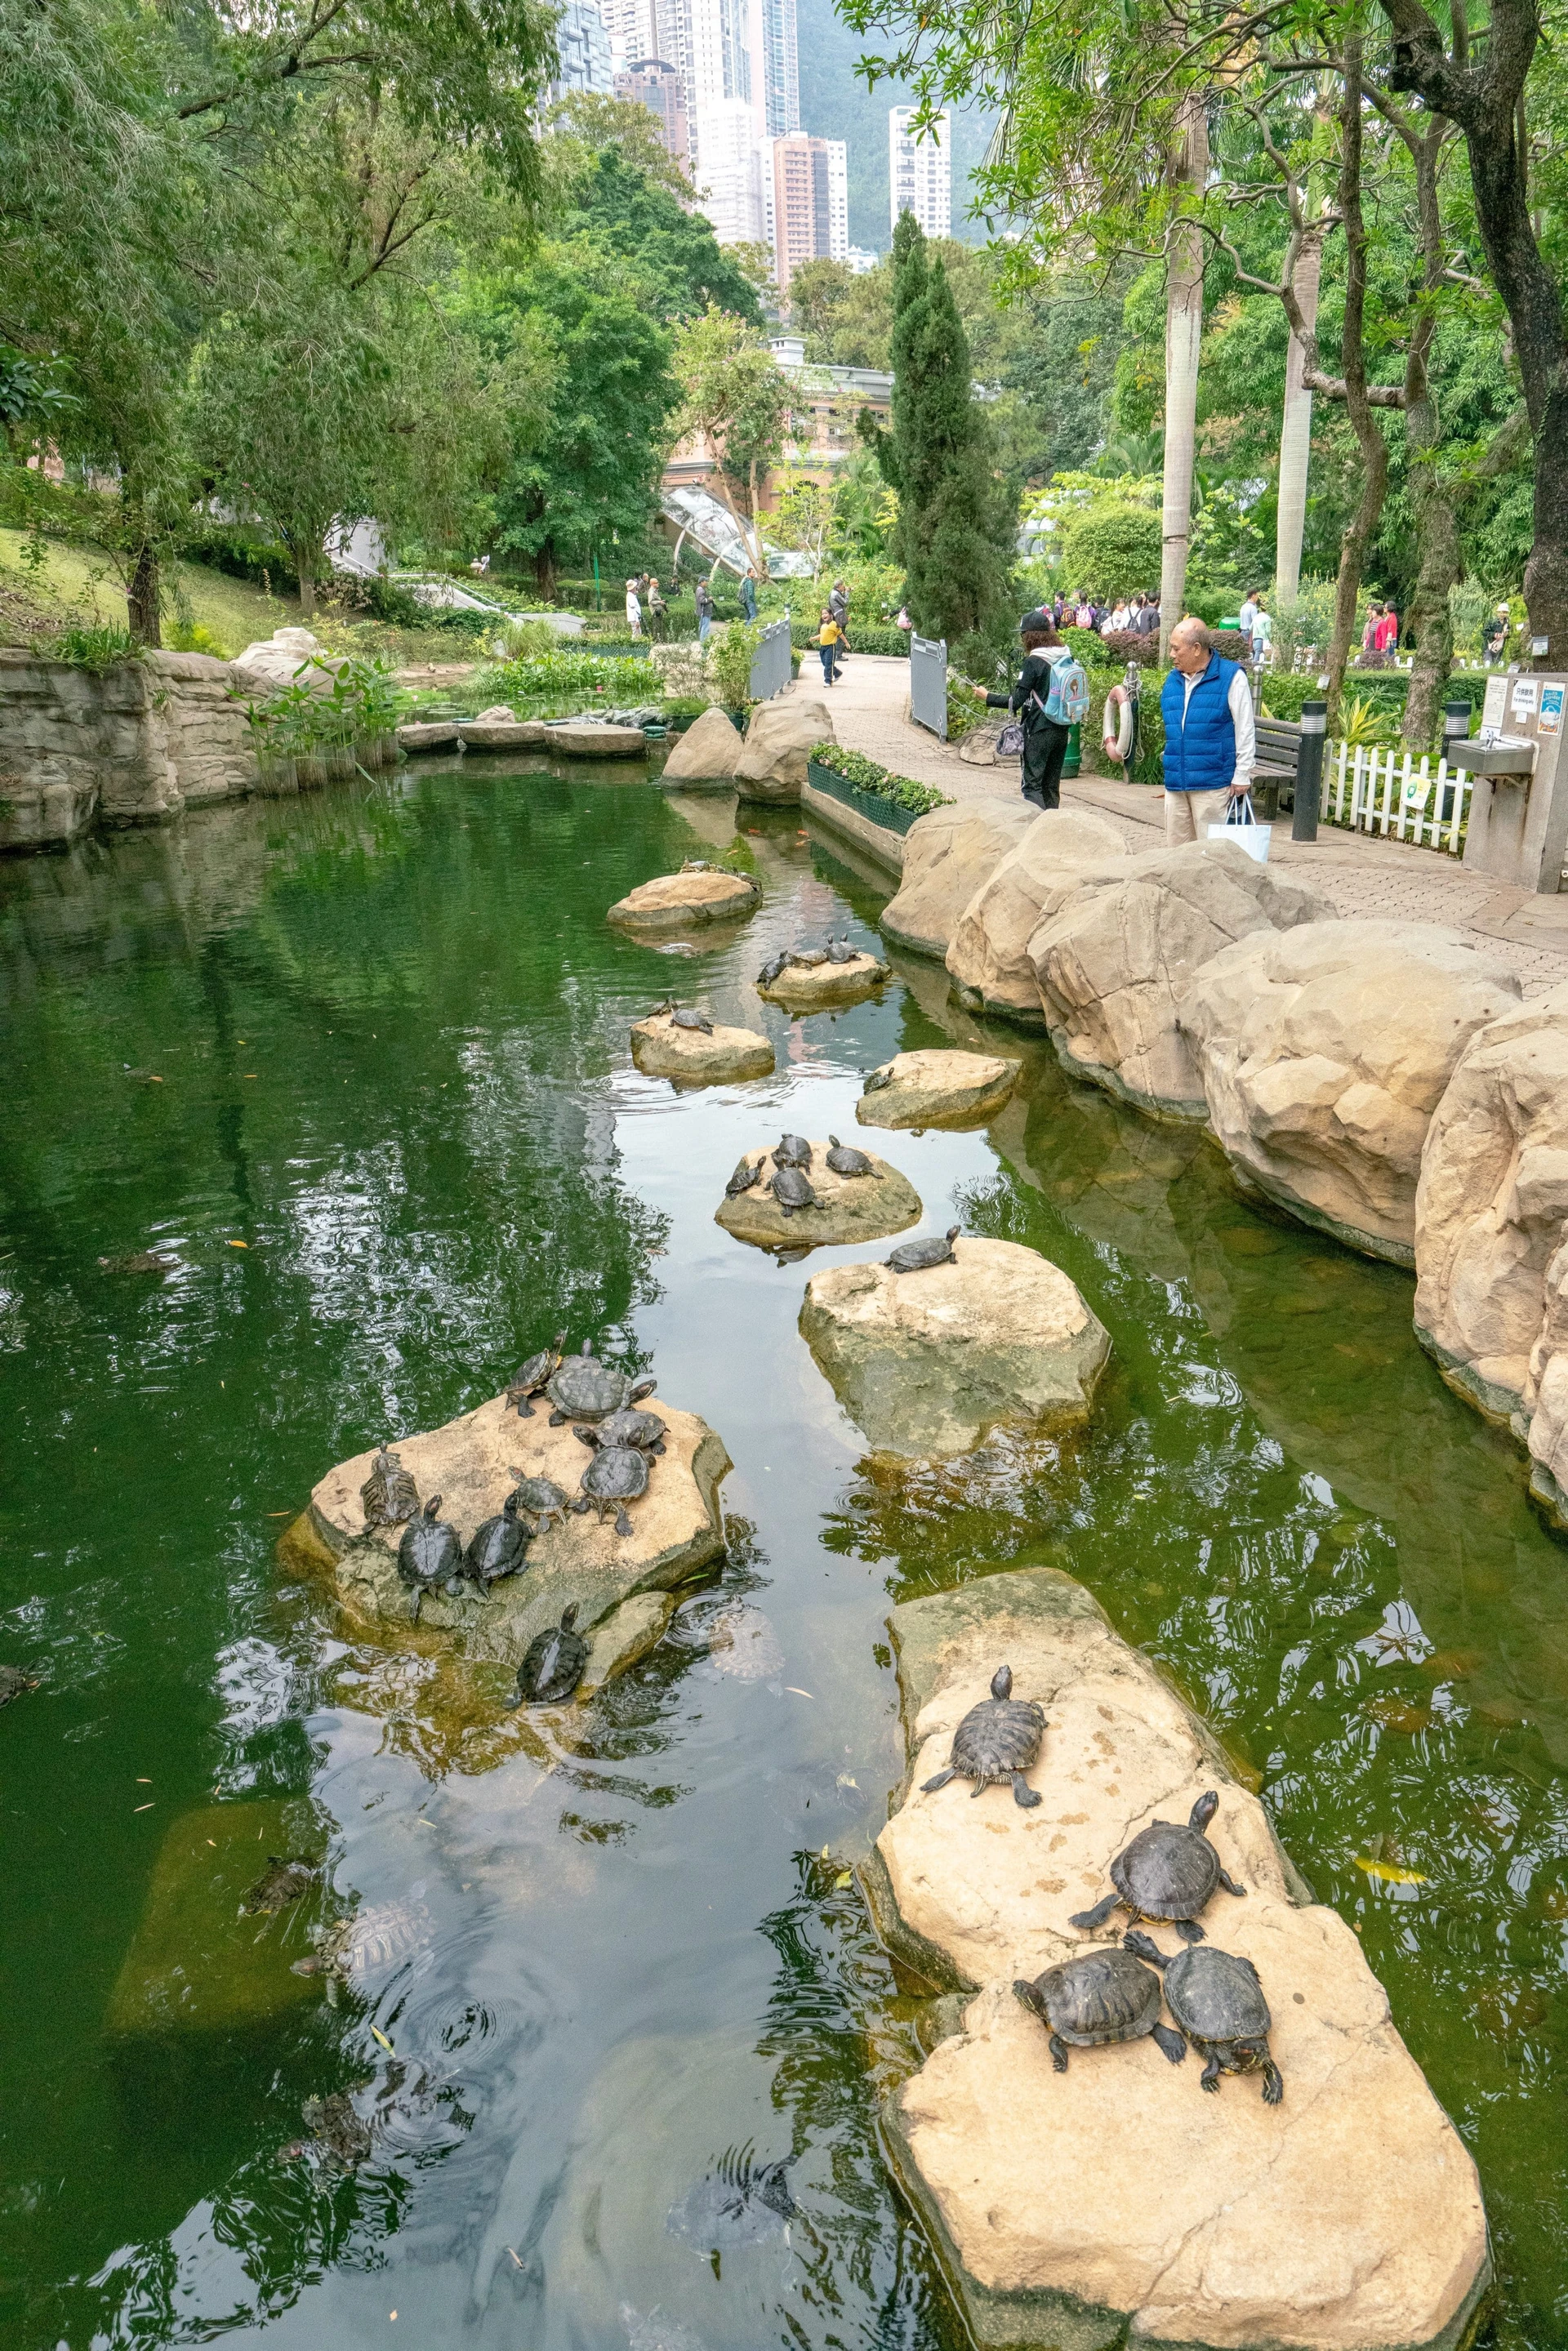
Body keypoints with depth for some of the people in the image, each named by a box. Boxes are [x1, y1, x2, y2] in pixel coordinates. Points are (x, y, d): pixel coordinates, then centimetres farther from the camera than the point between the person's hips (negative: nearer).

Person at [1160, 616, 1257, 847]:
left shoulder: (1231, 676, -5)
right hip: (1175, 783, 6)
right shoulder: (1172, 680, 12)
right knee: (1175, 848, 10)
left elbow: (1245, 731, -5)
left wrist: (1242, 775, -7)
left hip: (1212, 784, -6)